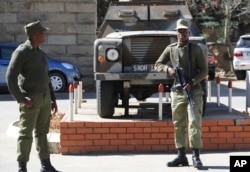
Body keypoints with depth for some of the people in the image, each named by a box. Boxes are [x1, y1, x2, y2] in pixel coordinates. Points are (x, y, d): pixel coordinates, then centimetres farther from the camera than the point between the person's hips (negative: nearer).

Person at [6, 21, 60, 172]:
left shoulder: (41, 53, 15)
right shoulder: (21, 52, -10)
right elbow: (10, 77, -15)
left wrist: (53, 99, 17)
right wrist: (21, 99, -18)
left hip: (45, 98, 7)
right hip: (31, 99, -7)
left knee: (42, 132, 12)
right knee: (26, 134, -2)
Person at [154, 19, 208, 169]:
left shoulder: (196, 49, -3)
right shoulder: (171, 49, 6)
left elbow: (204, 70, -3)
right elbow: (158, 64, 13)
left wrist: (192, 83, -17)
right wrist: (168, 69, -8)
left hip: (194, 91, -4)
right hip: (177, 92, 4)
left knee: (194, 122, -12)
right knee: (178, 124, 7)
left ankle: (196, 156, -11)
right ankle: (182, 156, 14)